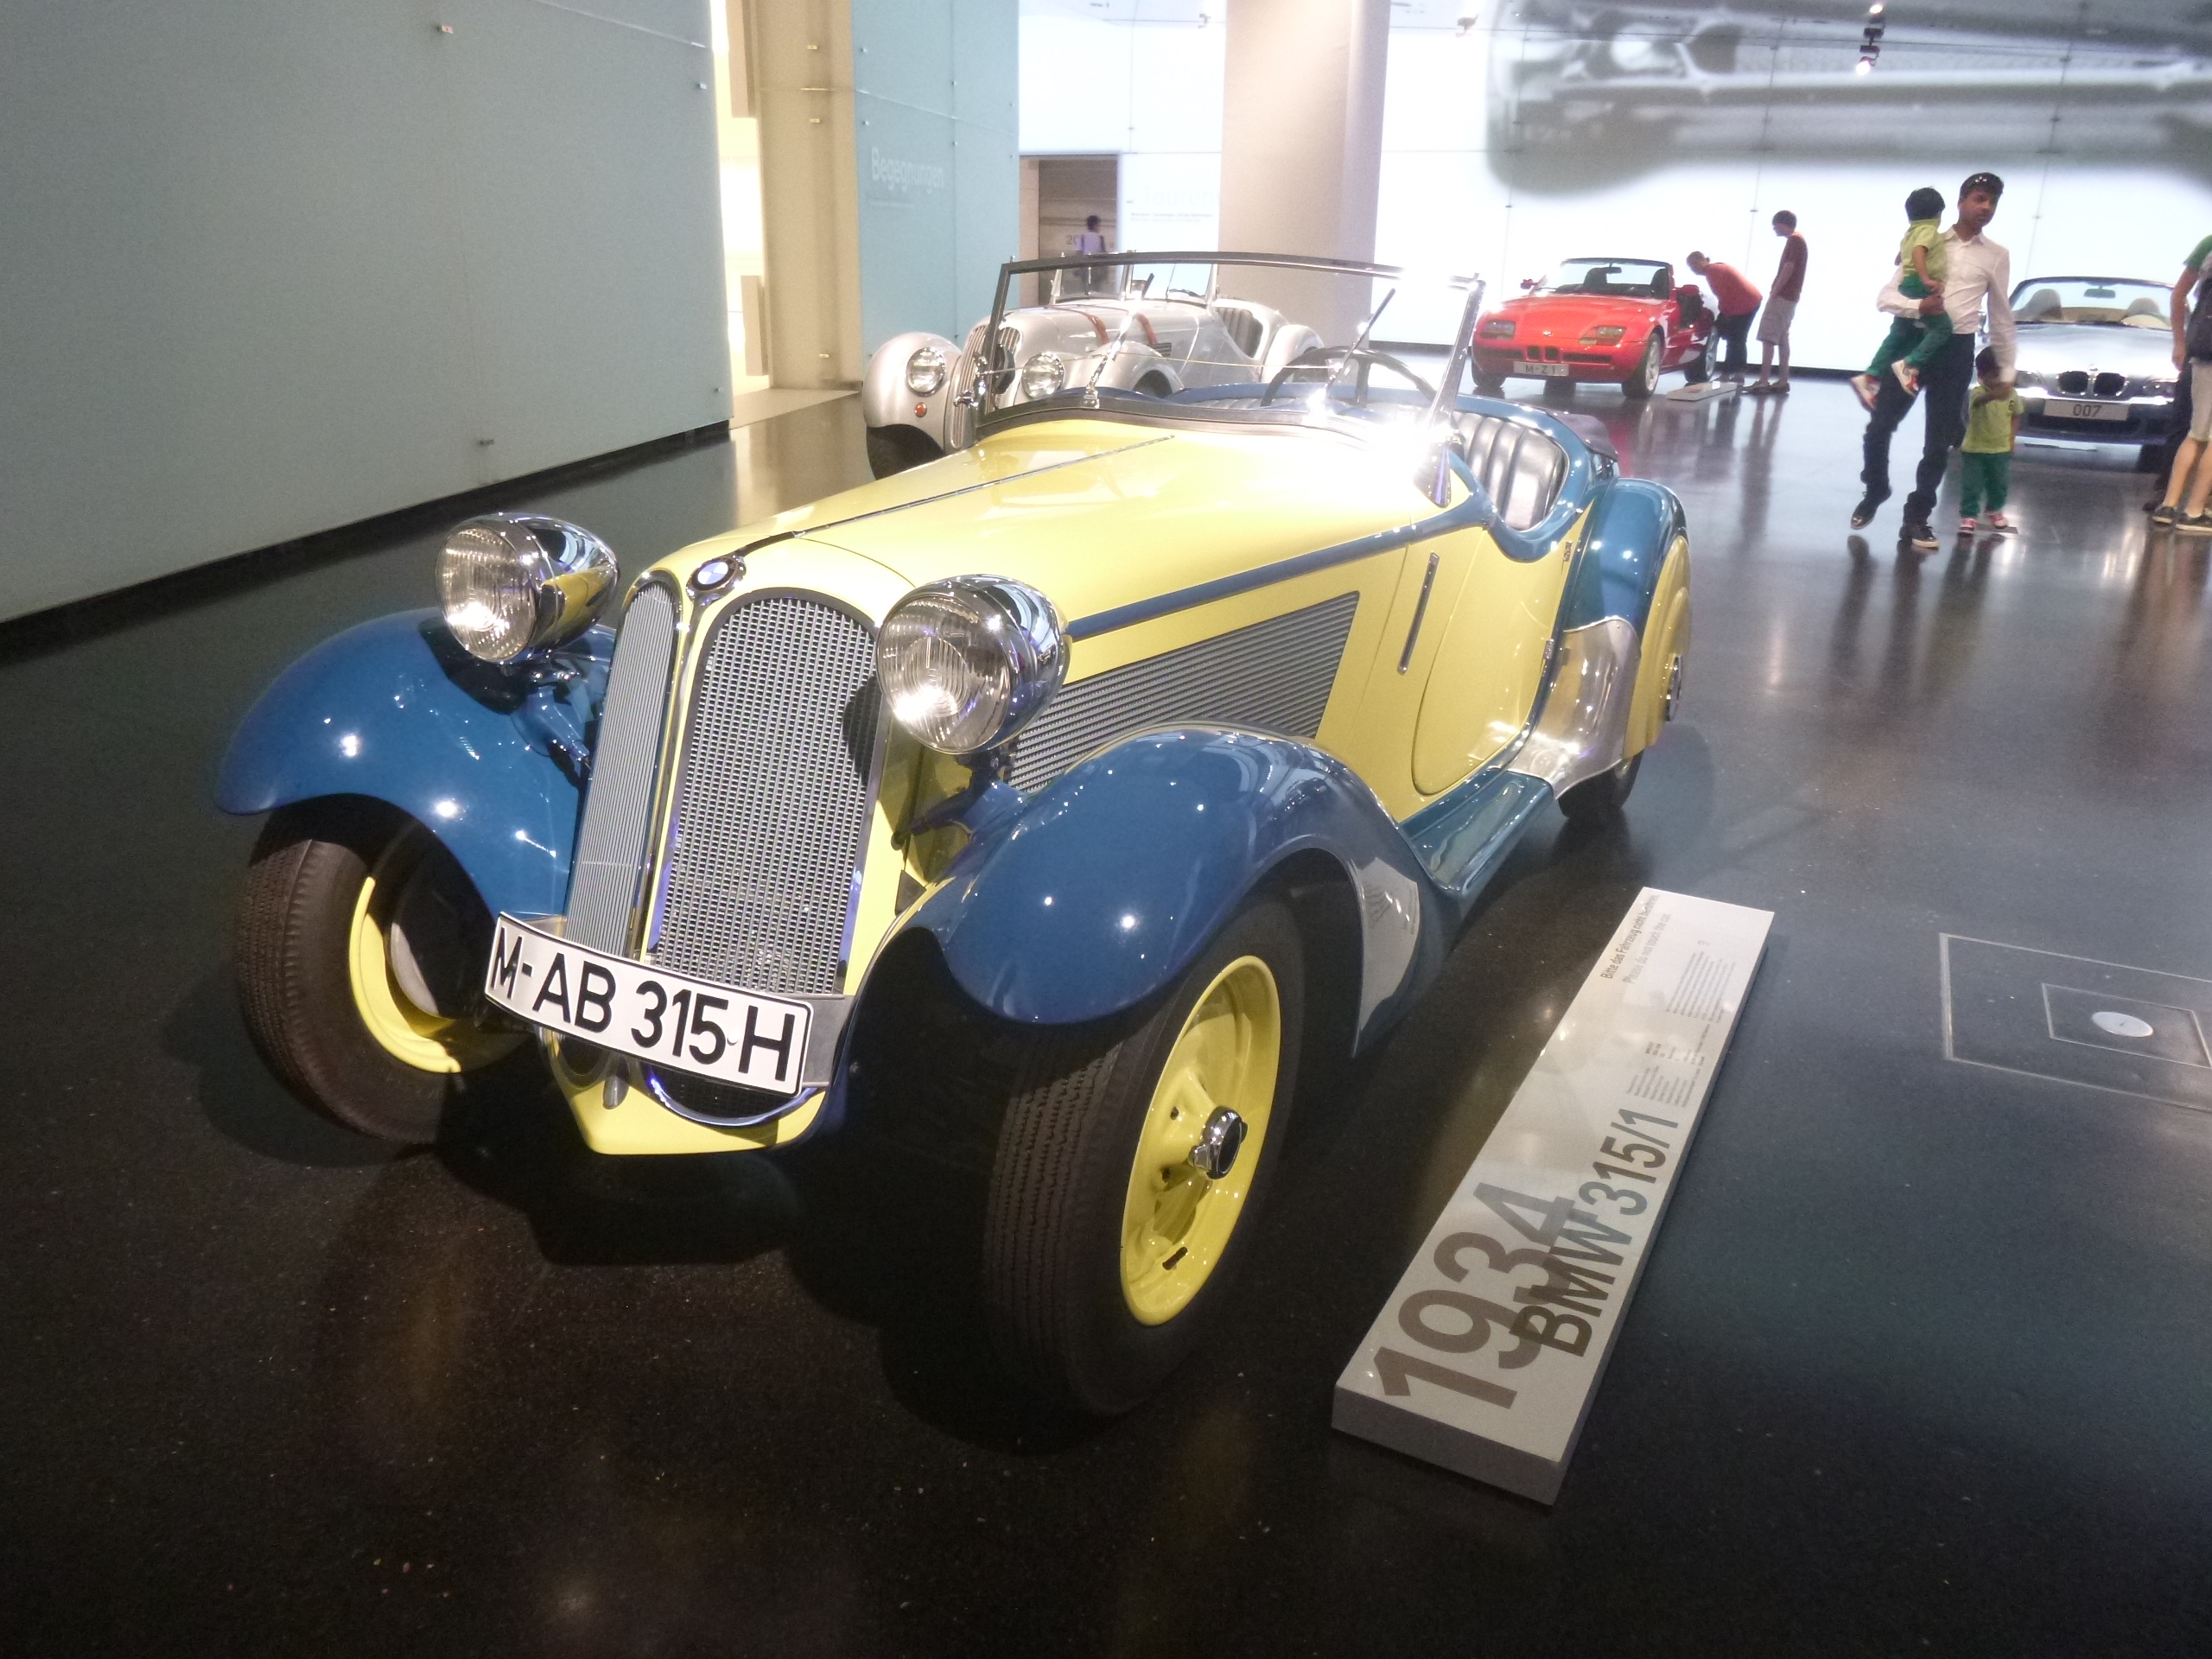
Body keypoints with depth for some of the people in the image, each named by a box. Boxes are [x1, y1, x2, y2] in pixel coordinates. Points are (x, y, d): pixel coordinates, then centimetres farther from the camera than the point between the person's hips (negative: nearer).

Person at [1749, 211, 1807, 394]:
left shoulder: (1794, 240, -12)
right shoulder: (1797, 240, 18)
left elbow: (1788, 268, -19)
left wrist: (1774, 293, -17)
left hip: (1782, 296, -10)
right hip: (1789, 296, 10)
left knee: (1768, 338, -12)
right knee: (1782, 339, 10)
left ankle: (1763, 381, -17)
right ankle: (1783, 381, 10)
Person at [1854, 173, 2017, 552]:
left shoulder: (1996, 257, 8)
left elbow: (2001, 316, 13)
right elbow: (1886, 297, -1)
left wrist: (2006, 371, 13)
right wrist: (1917, 306, -22)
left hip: (1956, 350, 1)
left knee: (1938, 442, 2)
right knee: (1879, 427, -1)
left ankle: (1917, 517, 12)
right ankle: (1874, 493, 24)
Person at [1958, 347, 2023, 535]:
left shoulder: (2011, 394, -3)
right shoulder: (1978, 392, -19)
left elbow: (2016, 415, 12)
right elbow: (1978, 401, -45)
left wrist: (2012, 438, 3)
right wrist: (1994, 395, -66)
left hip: (2002, 450, 4)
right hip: (1974, 450, -4)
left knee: (2000, 485, 17)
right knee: (1971, 486, -3)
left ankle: (1995, 511, 38)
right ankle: (1968, 516, 7)